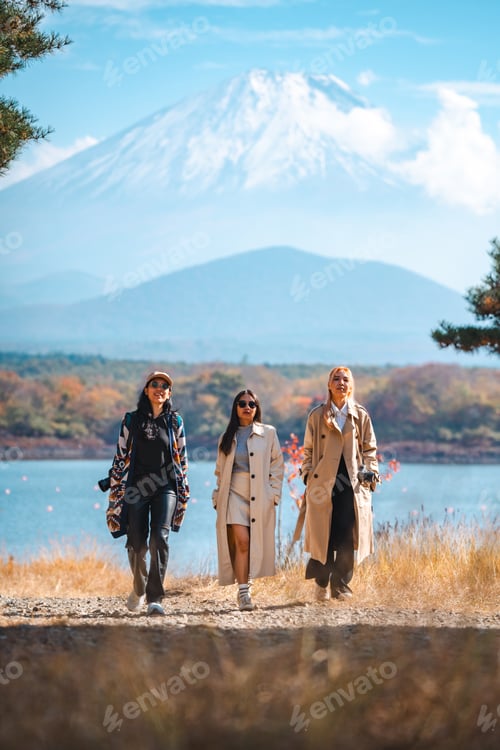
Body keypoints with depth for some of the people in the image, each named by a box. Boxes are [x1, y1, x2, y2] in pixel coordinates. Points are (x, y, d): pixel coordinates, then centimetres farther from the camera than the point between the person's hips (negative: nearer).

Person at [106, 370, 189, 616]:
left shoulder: (175, 422, 10)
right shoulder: (131, 420, 8)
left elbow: (182, 459, 13)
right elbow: (121, 457, 8)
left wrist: (183, 494, 10)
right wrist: (116, 492, 4)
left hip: (165, 488, 0)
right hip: (136, 488, 0)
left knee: (160, 538, -17)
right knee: (137, 545, 0)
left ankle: (155, 598, -18)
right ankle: (139, 589, 27)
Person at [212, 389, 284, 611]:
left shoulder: (268, 434, 8)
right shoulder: (227, 438, 13)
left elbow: (277, 466, 8)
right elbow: (220, 470, 18)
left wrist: (274, 493, 0)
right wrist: (218, 497, 9)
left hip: (260, 497, 0)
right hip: (234, 494, 0)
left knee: (256, 543, 0)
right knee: (241, 542, -14)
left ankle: (244, 590, 15)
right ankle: (243, 592, -13)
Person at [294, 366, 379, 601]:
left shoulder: (361, 416, 10)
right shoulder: (317, 416, 8)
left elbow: (370, 449, 15)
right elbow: (308, 450, 11)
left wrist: (370, 472, 2)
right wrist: (308, 474, 2)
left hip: (352, 483, 1)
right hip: (324, 482, -1)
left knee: (347, 538, -7)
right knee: (323, 537, -3)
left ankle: (341, 586, 2)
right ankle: (322, 585, 12)